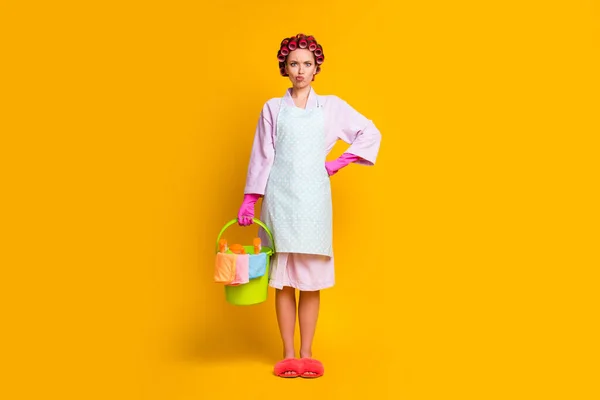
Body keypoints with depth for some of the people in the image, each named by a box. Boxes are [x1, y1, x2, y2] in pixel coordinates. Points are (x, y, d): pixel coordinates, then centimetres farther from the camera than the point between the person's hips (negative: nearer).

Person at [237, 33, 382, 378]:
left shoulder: (331, 106, 8)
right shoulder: (272, 108, 8)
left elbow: (371, 133, 11)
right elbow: (262, 156, 6)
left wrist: (340, 162, 3)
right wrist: (249, 199, 1)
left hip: (314, 199, 0)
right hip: (280, 198, 0)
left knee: (311, 278, 1)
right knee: (283, 278, 1)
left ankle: (307, 353, 12)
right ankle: (288, 354, 11)